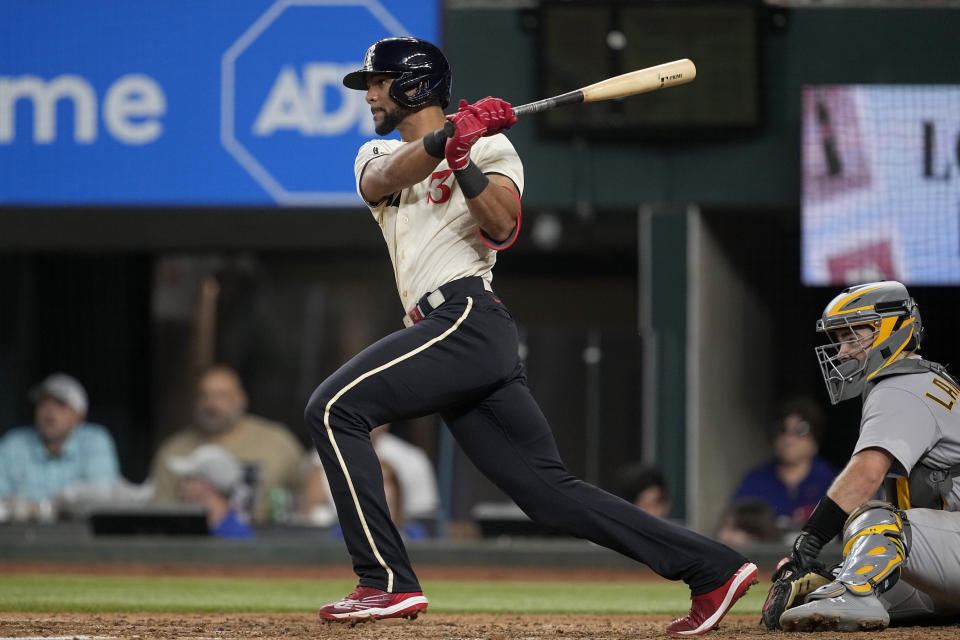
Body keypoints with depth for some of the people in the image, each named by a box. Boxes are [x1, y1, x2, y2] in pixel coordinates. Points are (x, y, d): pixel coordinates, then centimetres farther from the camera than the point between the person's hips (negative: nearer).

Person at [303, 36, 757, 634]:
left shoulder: (490, 145, 7)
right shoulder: (378, 155, 25)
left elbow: (501, 230, -10)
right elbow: (382, 181, -1)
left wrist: (465, 164, -24)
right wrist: (446, 138, -18)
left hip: (467, 316, -7)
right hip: (451, 335, 7)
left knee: (335, 409, -17)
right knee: (550, 492, 0)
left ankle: (387, 583, -21)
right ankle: (713, 567, 0)